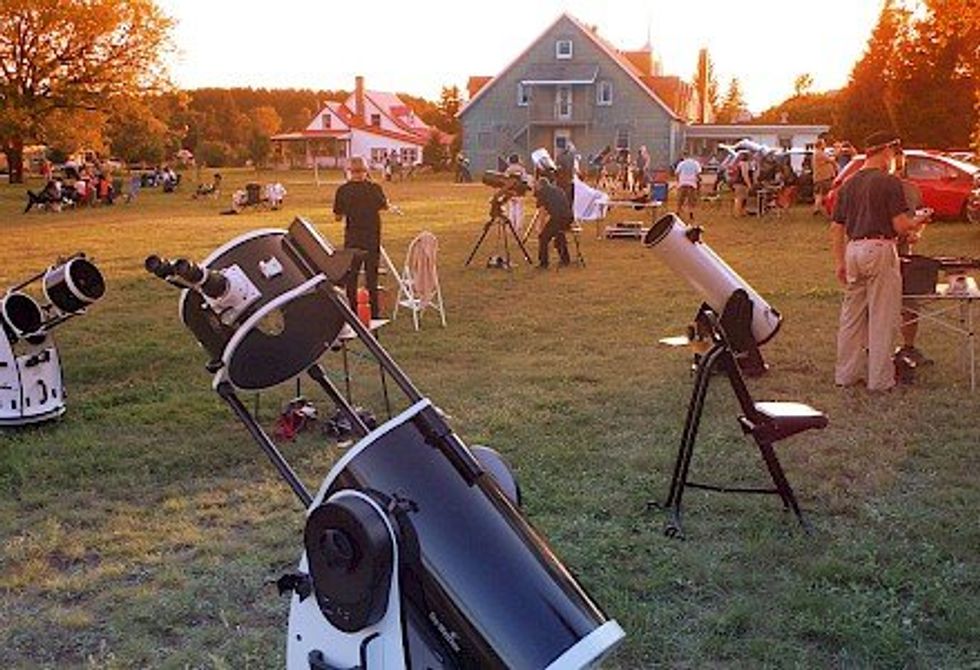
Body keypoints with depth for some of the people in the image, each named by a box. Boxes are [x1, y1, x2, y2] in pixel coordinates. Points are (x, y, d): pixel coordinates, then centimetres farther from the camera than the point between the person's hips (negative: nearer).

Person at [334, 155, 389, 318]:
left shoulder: (343, 190, -9)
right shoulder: (374, 188, -10)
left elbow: (337, 217, -3)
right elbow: (385, 206, 10)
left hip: (352, 239, 0)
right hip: (372, 237, 0)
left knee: (351, 275, 12)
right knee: (371, 275, 9)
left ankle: (352, 311, 14)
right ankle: (374, 312, 12)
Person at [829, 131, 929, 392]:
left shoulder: (849, 184, 11)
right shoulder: (889, 182, -9)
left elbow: (836, 227, 12)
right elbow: (901, 225, -13)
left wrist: (839, 262, 17)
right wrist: (917, 222, 9)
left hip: (853, 249, 6)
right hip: (880, 248, -6)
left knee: (851, 315, 12)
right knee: (882, 318, 1)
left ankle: (846, 373, 18)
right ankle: (879, 378, 6)